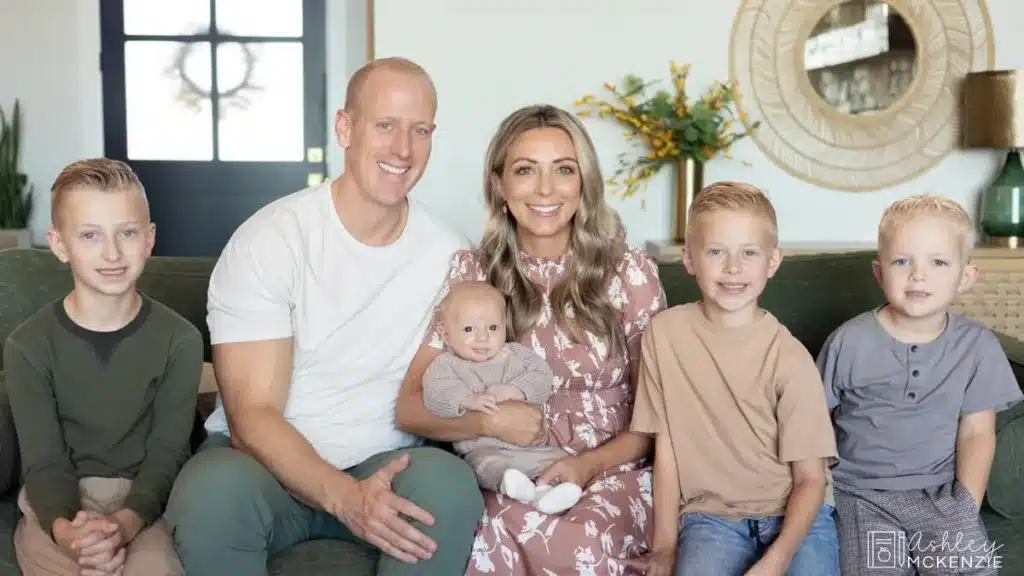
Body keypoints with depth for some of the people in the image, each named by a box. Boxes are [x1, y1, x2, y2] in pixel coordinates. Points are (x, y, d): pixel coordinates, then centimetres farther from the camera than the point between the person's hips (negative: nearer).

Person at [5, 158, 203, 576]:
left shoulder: (180, 339, -4)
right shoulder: (28, 345, -2)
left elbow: (167, 453, -6)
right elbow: (45, 462, -5)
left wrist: (126, 521, -25)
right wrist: (64, 528, -27)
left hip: (151, 499, 0)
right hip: (60, 503, 0)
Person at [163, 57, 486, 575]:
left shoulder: (450, 254, -1)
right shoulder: (268, 239, -11)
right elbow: (252, 416, -15)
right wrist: (343, 496, -31)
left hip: (384, 464, 2)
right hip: (267, 459, -2)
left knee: (449, 483, -31)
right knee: (212, 492, -35)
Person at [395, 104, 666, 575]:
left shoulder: (630, 272, 1)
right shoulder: (470, 274, 3)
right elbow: (411, 406, -1)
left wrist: (589, 465, -14)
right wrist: (489, 420, -19)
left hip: (612, 474, 0)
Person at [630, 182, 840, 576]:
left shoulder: (788, 357, -9)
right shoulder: (665, 332, -4)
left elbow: (811, 477, -5)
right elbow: (665, 447, 1)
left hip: (795, 515, 1)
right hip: (711, 515, 0)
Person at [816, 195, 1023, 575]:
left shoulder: (977, 345, 0)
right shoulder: (850, 341, -5)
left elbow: (976, 433, 3)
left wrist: (968, 504, -6)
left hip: (940, 490, 2)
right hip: (863, 492, -1)